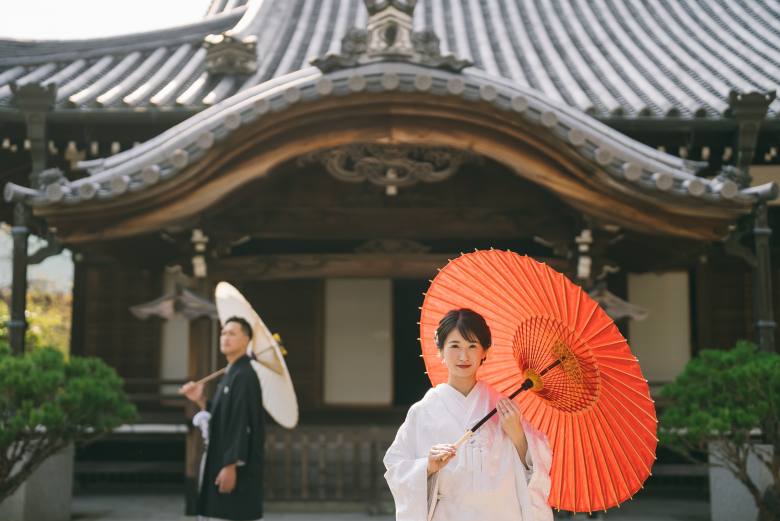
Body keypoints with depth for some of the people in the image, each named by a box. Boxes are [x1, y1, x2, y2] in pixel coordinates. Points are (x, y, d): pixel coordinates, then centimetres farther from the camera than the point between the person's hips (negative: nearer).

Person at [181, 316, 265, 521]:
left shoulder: (244, 376, -15)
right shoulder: (230, 374, 15)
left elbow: (242, 423, -20)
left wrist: (231, 465, -23)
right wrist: (201, 401, 5)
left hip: (237, 467, -10)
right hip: (221, 461, 10)